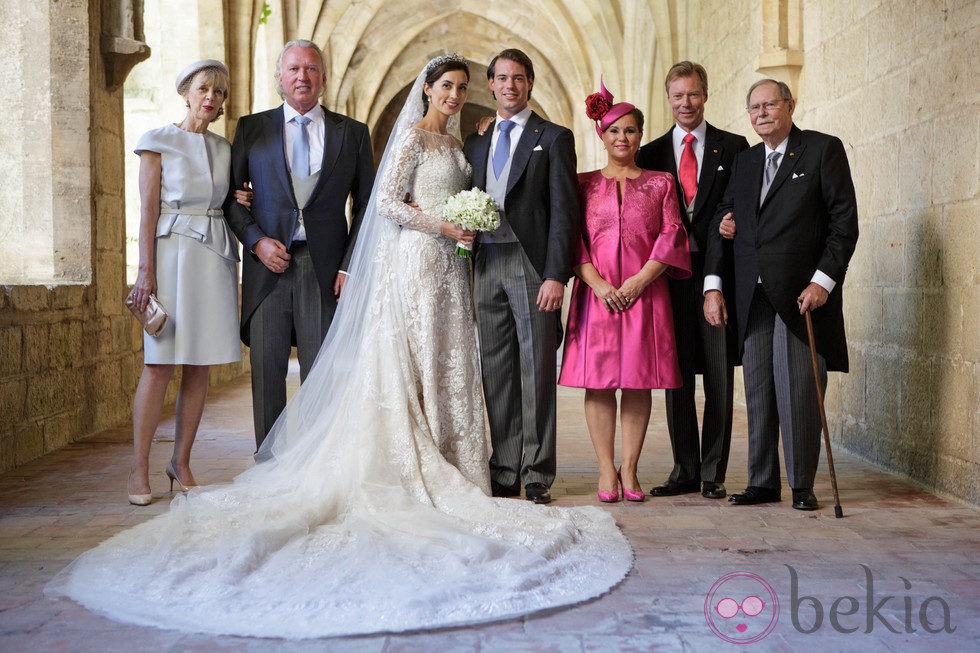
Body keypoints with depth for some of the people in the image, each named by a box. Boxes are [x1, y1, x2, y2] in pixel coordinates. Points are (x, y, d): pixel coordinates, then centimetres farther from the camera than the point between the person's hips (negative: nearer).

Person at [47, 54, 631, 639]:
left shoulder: (455, 141, 19)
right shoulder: (413, 135, -5)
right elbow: (387, 202, -13)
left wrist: (470, 226, 6)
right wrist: (440, 225, -18)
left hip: (449, 267, 8)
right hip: (415, 262, -8)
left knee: (449, 367, 6)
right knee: (412, 366, -6)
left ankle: (446, 471, 11)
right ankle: (409, 475, -3)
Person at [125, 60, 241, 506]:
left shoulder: (223, 148, 16)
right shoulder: (159, 141, 2)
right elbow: (148, 208, -4)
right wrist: (146, 271, -11)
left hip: (215, 256, 5)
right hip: (172, 251, -5)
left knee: (199, 365, 3)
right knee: (160, 364, -8)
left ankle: (181, 463, 12)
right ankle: (139, 470, -1)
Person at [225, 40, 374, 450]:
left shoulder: (352, 133, 9)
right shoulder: (251, 128, 10)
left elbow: (365, 206, 8)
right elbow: (229, 195, 10)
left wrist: (352, 266, -2)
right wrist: (256, 240, -6)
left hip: (325, 268, 0)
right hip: (269, 263, 1)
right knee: (266, 371, 2)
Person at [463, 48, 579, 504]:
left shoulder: (553, 138, 3)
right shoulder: (475, 143, 18)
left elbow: (564, 212, -5)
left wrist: (556, 275, -14)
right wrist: (468, 271, 8)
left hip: (532, 268, -5)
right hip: (486, 268, 5)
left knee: (537, 372, -3)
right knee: (496, 374, 7)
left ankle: (537, 476, 4)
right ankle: (504, 473, 14)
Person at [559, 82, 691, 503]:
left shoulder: (660, 183, 12)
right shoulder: (583, 184, 12)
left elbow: (671, 236, 3)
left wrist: (640, 280, -10)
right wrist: (597, 283, -11)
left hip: (645, 292, 0)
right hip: (596, 293, 0)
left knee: (639, 381, 0)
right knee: (598, 380, -3)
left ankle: (630, 470, 7)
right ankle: (606, 471, 3)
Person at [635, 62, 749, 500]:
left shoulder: (734, 147, 7)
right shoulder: (651, 154, 11)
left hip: (719, 272, -1)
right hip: (670, 276, 2)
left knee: (719, 377, 1)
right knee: (676, 377, 6)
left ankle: (714, 473, 10)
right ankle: (685, 472, 16)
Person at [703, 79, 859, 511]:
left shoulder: (824, 150, 2)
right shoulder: (744, 162, 18)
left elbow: (845, 221, -4)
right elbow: (721, 224, 19)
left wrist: (823, 280, -13)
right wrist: (712, 285, 7)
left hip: (803, 295, -5)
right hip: (754, 297, 5)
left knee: (799, 392, -4)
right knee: (758, 393, 6)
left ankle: (802, 485, 7)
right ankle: (762, 482, 15)